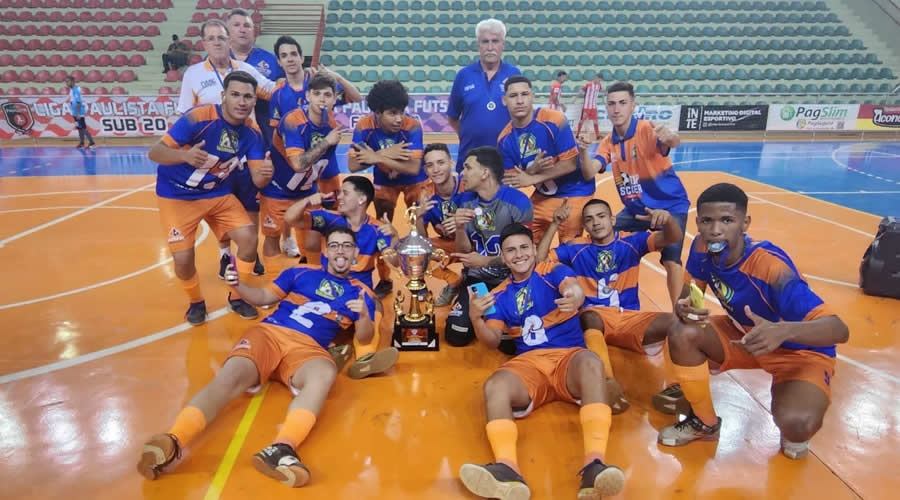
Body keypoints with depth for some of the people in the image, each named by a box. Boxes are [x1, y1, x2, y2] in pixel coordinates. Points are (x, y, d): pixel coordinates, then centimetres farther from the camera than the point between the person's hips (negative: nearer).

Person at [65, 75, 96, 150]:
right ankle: (81, 144, 18)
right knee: (80, 128, 12)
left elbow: (79, 102, -22)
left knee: (83, 128, -8)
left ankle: (92, 143, -7)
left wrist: (78, 113, -24)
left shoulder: (76, 90, -17)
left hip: (79, 113, -9)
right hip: (75, 113, 9)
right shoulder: (71, 90, 12)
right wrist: (75, 113, 21)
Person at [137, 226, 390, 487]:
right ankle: (172, 443, -46)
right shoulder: (300, 272, 20)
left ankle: (282, 449, -58)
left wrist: (365, 316, -14)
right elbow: (264, 297, 21)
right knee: (231, 376, -29)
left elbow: (364, 337, 9)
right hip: (269, 332, 2)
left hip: (308, 347, -1)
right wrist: (238, 285, 0)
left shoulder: (361, 292, 17)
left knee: (325, 374, -38)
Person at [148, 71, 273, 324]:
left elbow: (257, 179, -9)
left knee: (249, 238, -11)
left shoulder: (252, 131, -10)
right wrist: (186, 155, -46)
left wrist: (266, 173, -34)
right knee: (183, 258, -12)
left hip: (218, 193, 4)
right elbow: (154, 152, -25)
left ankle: (236, 297, 14)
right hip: (177, 195, -4)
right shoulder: (198, 118, -25)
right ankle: (196, 302, 21)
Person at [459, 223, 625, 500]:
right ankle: (507, 469, -53)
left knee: (591, 362, -37)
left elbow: (574, 288, -16)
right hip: (528, 363, 2)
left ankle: (594, 465, -49)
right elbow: (492, 341, 7)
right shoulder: (500, 295, 16)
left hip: (569, 356, -2)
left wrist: (575, 297, -42)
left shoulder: (553, 271, 8)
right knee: (494, 385, -30)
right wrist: (475, 318, -16)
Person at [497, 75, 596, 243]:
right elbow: (511, 179, -1)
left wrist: (532, 178, -20)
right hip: (542, 196, 5)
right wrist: (532, 170, -22)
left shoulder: (554, 120, -18)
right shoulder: (505, 138, -3)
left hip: (574, 194, -5)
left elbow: (570, 163, -19)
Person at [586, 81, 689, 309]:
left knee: (671, 260, -21)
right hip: (635, 208, 6)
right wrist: (584, 150, -35)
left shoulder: (647, 130, -18)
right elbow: (589, 173, -15)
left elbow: (674, 142, -39)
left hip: (670, 205, -6)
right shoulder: (608, 142, -2)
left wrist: (669, 137, -63)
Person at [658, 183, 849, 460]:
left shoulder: (771, 266, -35)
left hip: (801, 350, -5)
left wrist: (784, 331, -59)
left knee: (796, 423, -32)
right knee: (682, 335, -22)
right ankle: (705, 422, 4)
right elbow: (687, 294, -6)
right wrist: (683, 308, -32)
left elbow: (839, 330, -37)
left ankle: (794, 433, 11)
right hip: (744, 334, 5)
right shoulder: (702, 248, -19)